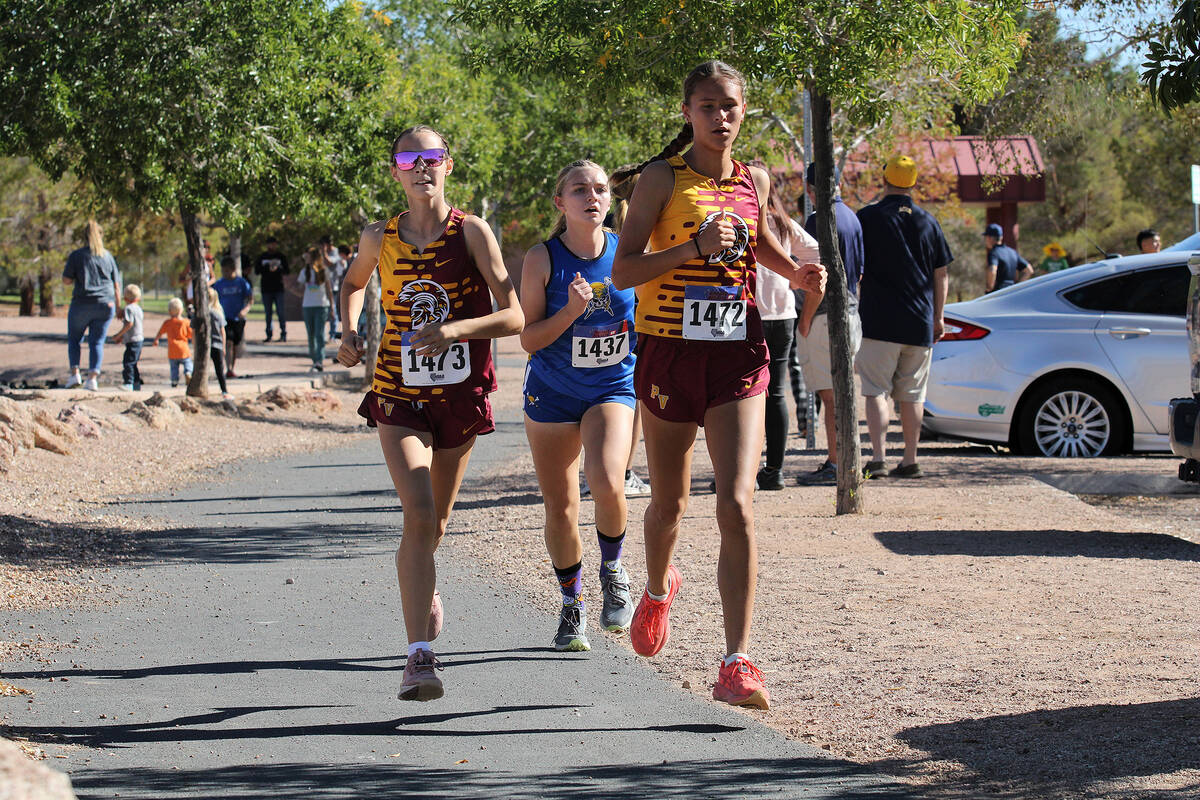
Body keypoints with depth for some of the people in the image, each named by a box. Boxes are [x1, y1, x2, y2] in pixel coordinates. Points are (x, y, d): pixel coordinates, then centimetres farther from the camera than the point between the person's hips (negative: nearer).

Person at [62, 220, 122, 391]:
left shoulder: (77, 255, -2)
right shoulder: (108, 256, 8)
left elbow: (66, 281, -4)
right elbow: (116, 285, 10)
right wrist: (117, 306, 18)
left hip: (82, 304, -2)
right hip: (106, 304, 2)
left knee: (74, 339, 13)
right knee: (97, 342, 5)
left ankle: (75, 373, 0)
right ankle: (93, 377, -7)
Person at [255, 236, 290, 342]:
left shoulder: (281, 257, 6)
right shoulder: (262, 257, 8)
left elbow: (286, 271, 1)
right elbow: (257, 271, 2)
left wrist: (277, 269, -18)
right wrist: (267, 268, -13)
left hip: (279, 289, -2)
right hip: (266, 289, 2)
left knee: (280, 312, -6)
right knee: (268, 313, 4)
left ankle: (283, 334, -4)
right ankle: (269, 334, 9)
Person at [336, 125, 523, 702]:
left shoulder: (471, 232, -9)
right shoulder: (380, 239, -2)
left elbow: (514, 317, -13)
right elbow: (354, 282, 22)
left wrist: (457, 329, -29)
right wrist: (349, 332, 4)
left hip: (462, 392, 1)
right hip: (399, 393, -1)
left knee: (436, 520, 17)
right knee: (418, 515, -19)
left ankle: (421, 583, 52)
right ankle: (420, 654, -23)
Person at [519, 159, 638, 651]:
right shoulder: (543, 259, -10)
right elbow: (528, 339, -10)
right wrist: (571, 311, -24)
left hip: (614, 389, 0)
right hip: (552, 394, 0)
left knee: (607, 484, -25)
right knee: (559, 507, 5)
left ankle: (612, 569, 4)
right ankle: (572, 605, 27)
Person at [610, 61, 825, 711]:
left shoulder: (754, 181, 8)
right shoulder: (662, 178, -3)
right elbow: (622, 271, -10)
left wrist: (796, 273, 11)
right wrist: (694, 248, -22)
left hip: (738, 357, 1)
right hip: (670, 352, -1)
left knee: (737, 505, -14)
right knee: (668, 501, 15)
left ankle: (736, 665, -17)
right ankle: (658, 588, 51)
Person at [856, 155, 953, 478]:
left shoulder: (867, 217, -4)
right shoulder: (928, 221, 7)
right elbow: (941, 274, 10)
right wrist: (938, 317, 17)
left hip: (879, 321, -3)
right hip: (919, 324, 3)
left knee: (876, 391, -2)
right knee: (912, 394, 10)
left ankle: (878, 456, -14)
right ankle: (910, 460, 11)